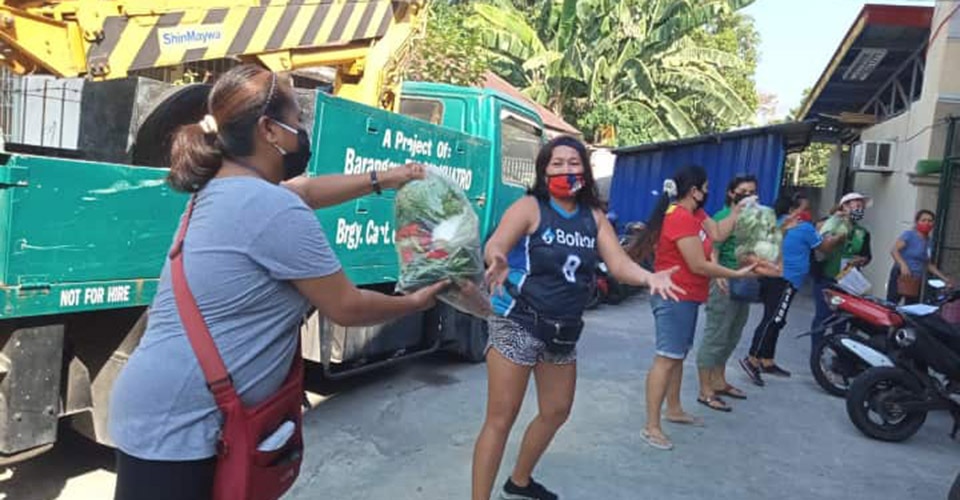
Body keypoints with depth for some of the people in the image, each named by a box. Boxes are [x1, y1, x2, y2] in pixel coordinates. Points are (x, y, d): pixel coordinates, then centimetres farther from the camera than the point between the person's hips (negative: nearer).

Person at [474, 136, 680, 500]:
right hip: (517, 324, -7)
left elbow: (619, 265, -2)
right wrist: (497, 260, -50)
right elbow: (495, 244, -26)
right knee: (501, 419, -4)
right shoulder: (530, 207, -10)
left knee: (556, 412, 21)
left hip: (563, 330, 7)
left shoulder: (594, 217, 6)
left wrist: (649, 277, -23)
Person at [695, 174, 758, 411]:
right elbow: (712, 251, -20)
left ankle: (719, 382, 31)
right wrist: (718, 275, -35)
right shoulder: (722, 217, -10)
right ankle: (705, 391, 2)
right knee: (715, 338, -4)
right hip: (725, 284, -8)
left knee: (731, 338, 17)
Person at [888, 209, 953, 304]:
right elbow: (894, 250, -20)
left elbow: (929, 265, 20)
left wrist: (944, 278, 14)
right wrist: (903, 264, -36)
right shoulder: (909, 234, -6)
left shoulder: (929, 242, 12)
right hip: (901, 276, -6)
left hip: (917, 280, 6)